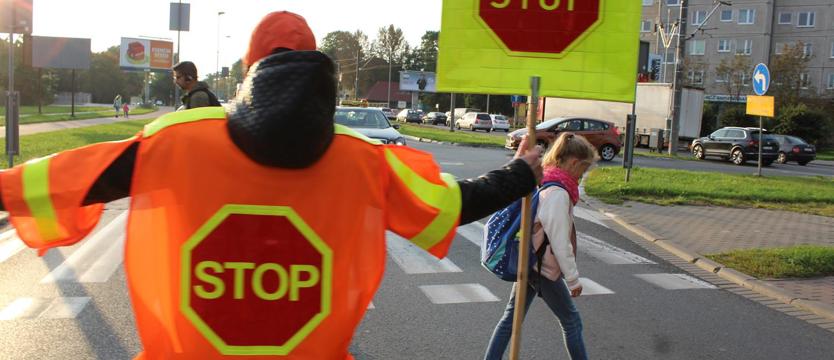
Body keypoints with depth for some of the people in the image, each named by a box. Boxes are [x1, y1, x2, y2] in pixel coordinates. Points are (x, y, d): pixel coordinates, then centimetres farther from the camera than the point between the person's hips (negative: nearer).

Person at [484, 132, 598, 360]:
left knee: (511, 317, 13)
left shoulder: (541, 182, 4)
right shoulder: (559, 194, -23)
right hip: (544, 268, -8)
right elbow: (560, 243, -21)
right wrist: (573, 279, -12)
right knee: (571, 321, 9)